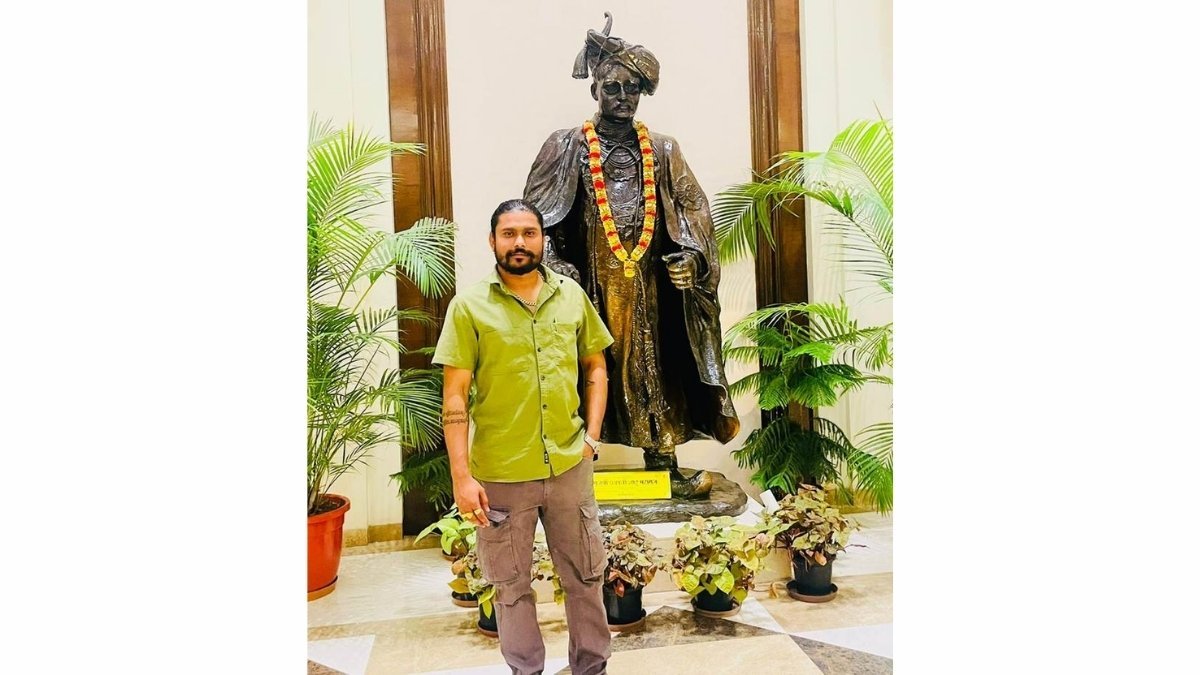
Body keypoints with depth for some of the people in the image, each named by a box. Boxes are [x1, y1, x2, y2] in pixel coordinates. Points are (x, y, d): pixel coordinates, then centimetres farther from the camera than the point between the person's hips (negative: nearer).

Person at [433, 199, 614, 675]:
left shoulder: (572, 296, 4)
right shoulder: (469, 306, -5)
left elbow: (595, 367, 14)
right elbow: (455, 397, -6)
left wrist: (592, 435, 3)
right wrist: (462, 476, -11)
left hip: (570, 466, 3)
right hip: (500, 474, -2)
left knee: (586, 576, 16)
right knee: (512, 585, 13)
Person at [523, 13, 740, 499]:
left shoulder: (661, 150, 11)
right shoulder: (567, 147, 3)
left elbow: (692, 208, 10)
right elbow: (535, 215, -1)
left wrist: (690, 255, -8)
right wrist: (556, 267, -14)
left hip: (648, 281, 3)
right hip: (590, 281, -2)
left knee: (651, 366, 8)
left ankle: (663, 466, 18)